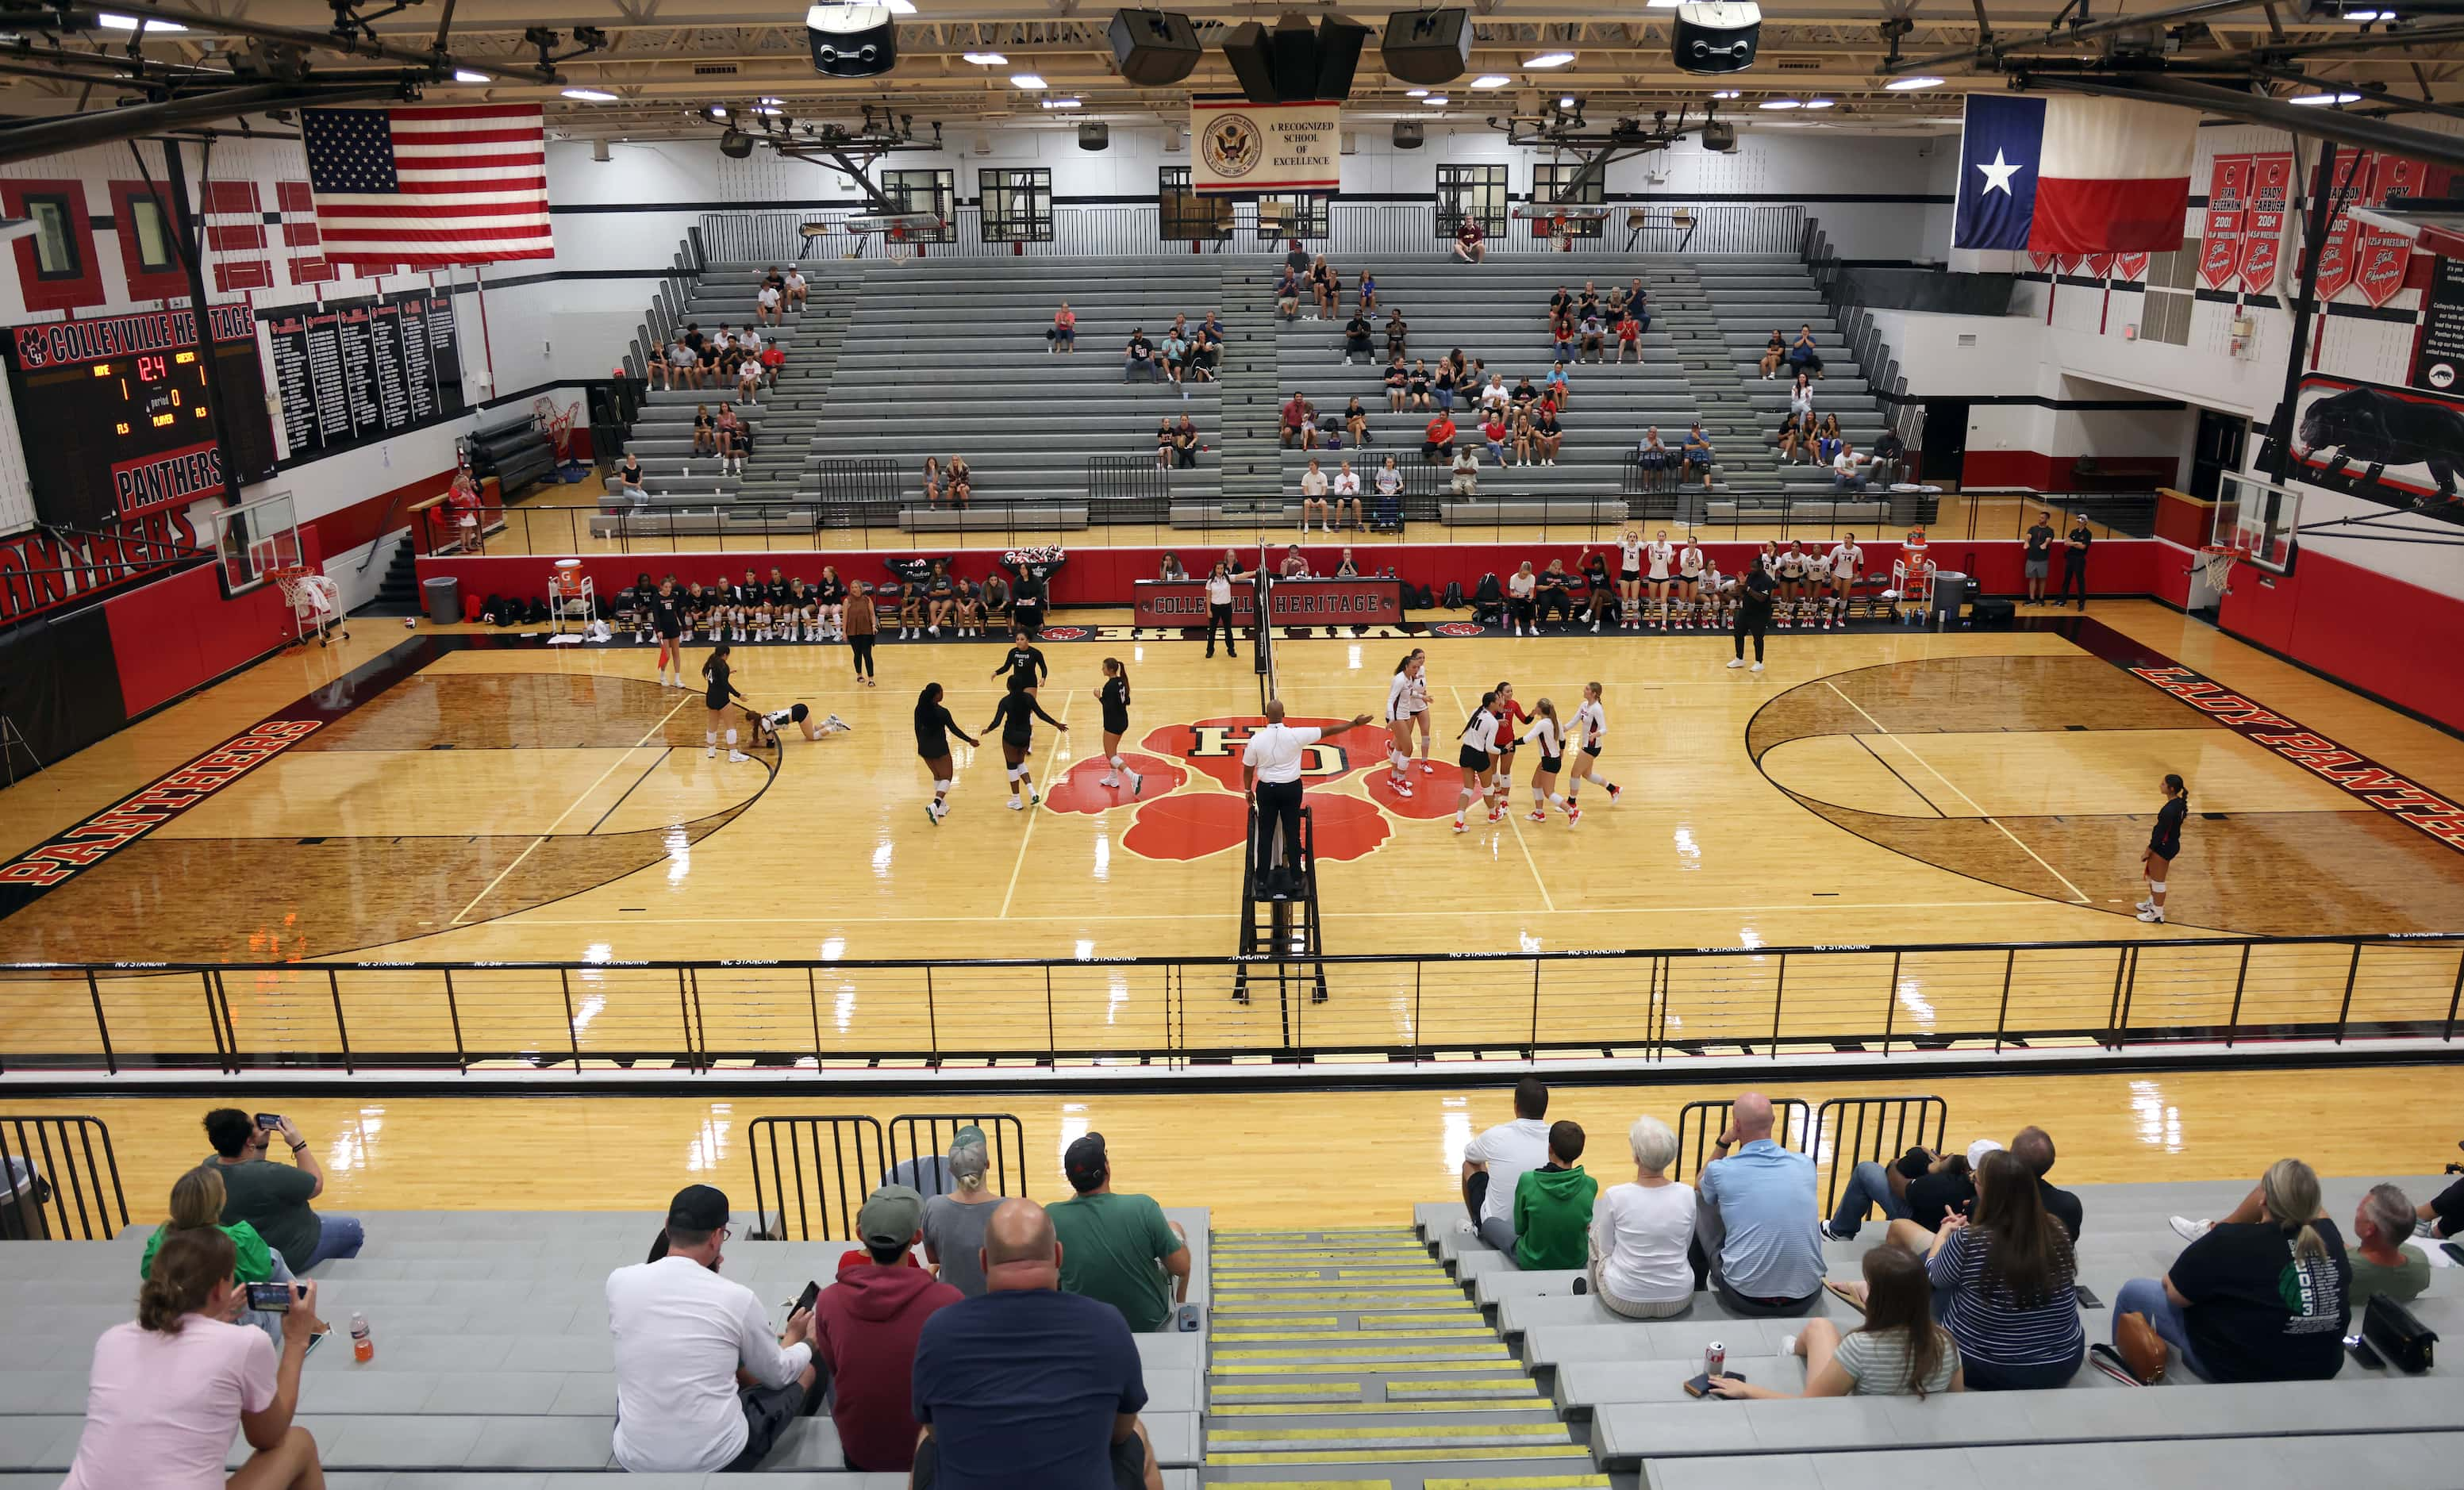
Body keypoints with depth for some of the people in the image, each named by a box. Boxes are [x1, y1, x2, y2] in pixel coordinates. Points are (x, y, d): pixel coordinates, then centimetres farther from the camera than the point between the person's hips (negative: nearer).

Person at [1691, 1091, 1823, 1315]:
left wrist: (1723, 1142, 11)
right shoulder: (1805, 1164, -2)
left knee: (1700, 1201, 19)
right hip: (1805, 1298, 3)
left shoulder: (1721, 1170, -9)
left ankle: (1696, 1277, 38)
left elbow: (1699, 1185, 17)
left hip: (1746, 1298, -3)